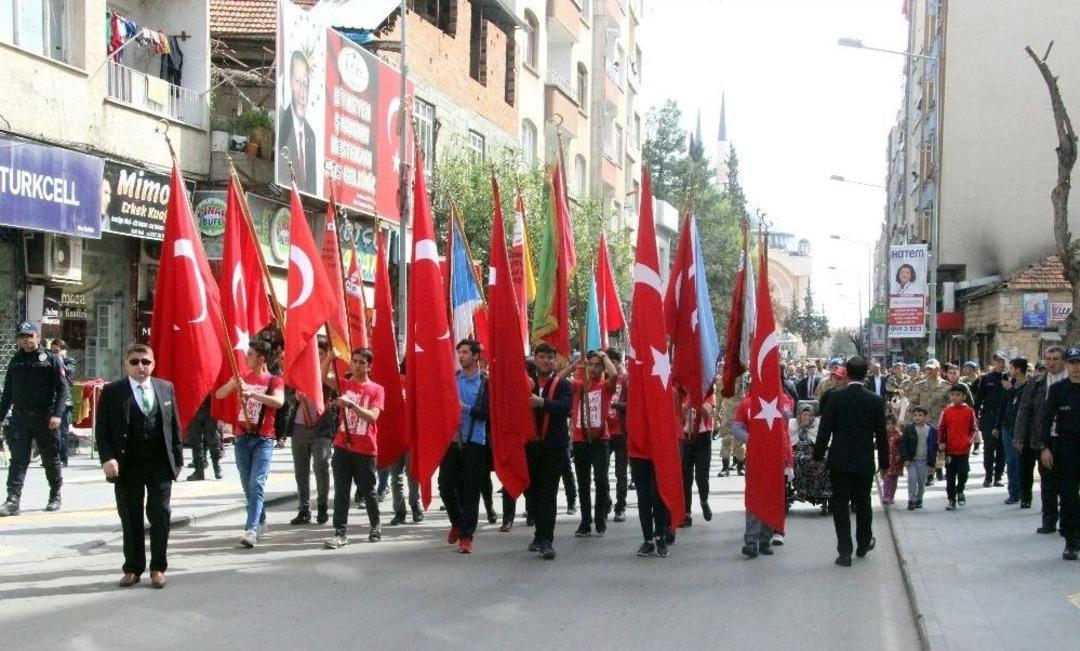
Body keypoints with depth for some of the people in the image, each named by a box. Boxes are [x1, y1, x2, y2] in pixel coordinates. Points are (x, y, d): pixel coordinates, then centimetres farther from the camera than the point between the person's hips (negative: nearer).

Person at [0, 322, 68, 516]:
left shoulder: (51, 360, 0)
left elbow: (62, 389, -6)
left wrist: (57, 414, -18)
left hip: (45, 418, -3)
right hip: (20, 418, 3)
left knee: (51, 459, 8)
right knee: (18, 459, -5)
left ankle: (55, 496, 22)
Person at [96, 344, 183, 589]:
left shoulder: (166, 388, 8)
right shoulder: (112, 392, 0)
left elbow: (174, 426, 10)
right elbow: (102, 430, -2)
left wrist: (178, 459, 6)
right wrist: (107, 458, -14)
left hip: (160, 465, 1)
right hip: (127, 466, -1)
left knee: (160, 516, 0)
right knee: (130, 519, 6)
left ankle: (158, 568, 10)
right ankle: (133, 568, 17)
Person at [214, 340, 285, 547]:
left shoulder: (274, 380, -3)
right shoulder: (242, 377, 12)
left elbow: (279, 401, -22)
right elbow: (219, 394, 5)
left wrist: (253, 393, -31)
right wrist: (234, 383, -14)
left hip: (263, 439, -5)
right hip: (241, 437, 5)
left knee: (257, 484, -14)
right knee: (247, 485, 11)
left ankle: (251, 529, -21)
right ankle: (260, 521, 27)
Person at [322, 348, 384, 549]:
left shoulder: (376, 390, -2)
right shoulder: (344, 384, 6)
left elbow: (372, 416, -15)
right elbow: (323, 376, -12)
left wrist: (351, 404, -27)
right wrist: (330, 357, -28)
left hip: (366, 450, -2)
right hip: (342, 447, 2)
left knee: (368, 491, 10)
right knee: (341, 491, -1)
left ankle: (375, 527, 29)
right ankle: (341, 532, -1)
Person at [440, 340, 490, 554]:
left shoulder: (486, 382, -1)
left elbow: (488, 412, -8)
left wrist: (467, 408, -18)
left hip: (475, 442, -3)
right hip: (451, 439, 3)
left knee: (471, 490, -1)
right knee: (445, 485, 3)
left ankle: (466, 535, 5)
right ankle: (457, 522, 28)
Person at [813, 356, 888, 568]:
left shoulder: (836, 397, -8)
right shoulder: (876, 401, -3)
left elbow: (824, 429, -7)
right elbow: (881, 434, 2)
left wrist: (818, 455, 2)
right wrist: (884, 461, 12)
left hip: (839, 461, -2)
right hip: (864, 462, 2)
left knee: (840, 505, 2)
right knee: (863, 503, 18)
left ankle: (845, 551, -2)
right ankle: (863, 544, 33)